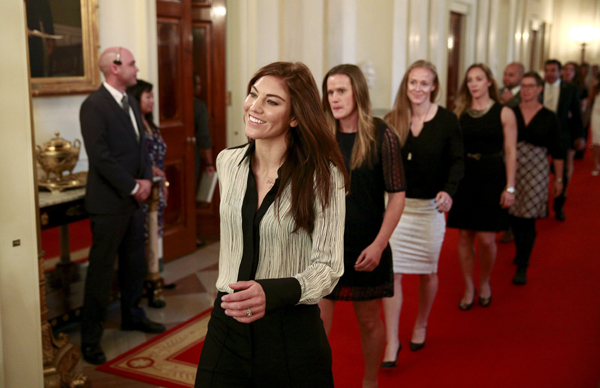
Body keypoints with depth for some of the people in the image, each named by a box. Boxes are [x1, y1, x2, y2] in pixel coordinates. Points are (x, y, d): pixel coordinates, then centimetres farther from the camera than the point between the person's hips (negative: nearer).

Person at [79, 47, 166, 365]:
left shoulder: (130, 103, 13)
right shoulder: (94, 106, -14)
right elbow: (100, 157, -20)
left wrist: (146, 179, 0)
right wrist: (133, 187, -15)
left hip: (134, 199, 8)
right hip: (109, 202, -8)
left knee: (135, 263, 18)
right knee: (101, 270, 0)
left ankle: (132, 316, 36)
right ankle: (90, 337, 12)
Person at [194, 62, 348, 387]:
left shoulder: (322, 175, -14)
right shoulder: (227, 162, 2)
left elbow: (328, 267, -15)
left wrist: (273, 293, -32)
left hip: (292, 333, -4)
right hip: (226, 327, 4)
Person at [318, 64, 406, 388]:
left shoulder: (382, 136, -8)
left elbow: (397, 195, -8)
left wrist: (378, 245, -14)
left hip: (366, 248, -2)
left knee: (369, 320, 13)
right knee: (318, 321, 1)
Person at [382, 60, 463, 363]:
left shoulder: (446, 120, -4)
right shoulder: (392, 120, 0)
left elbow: (457, 161, -3)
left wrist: (448, 190, -19)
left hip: (430, 206, 0)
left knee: (428, 270, 13)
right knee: (390, 271, -4)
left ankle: (421, 326, 38)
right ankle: (392, 341, 7)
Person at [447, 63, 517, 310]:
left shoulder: (504, 113, -2)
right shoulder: (459, 113, 4)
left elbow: (510, 152, -2)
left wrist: (510, 187, -6)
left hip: (492, 178, -2)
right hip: (464, 178, 2)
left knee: (486, 239, -2)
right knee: (464, 236, 5)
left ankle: (484, 283, 25)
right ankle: (469, 288, 21)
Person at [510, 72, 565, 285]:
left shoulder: (548, 118, 0)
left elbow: (557, 151, 5)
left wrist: (558, 179, 5)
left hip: (536, 172, -1)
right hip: (511, 169, 2)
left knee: (527, 219, -3)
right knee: (513, 216, 8)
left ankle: (522, 266, 5)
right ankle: (521, 251, 34)